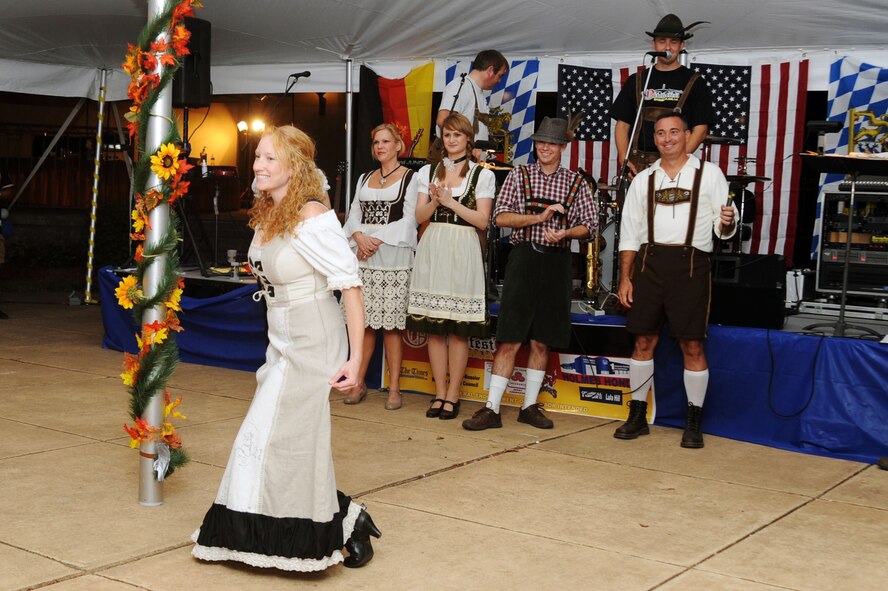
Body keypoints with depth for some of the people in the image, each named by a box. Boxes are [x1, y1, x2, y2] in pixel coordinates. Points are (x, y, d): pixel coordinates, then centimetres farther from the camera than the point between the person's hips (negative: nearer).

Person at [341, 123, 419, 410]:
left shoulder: (410, 178, 3)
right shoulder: (365, 179, 19)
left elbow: (409, 220, -5)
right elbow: (354, 215, 12)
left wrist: (377, 239, -13)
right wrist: (360, 237, -8)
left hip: (394, 259, -4)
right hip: (363, 259, 4)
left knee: (390, 324, -4)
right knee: (363, 322, 4)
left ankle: (394, 388, 1)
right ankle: (359, 383, 11)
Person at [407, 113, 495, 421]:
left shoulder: (482, 175, 5)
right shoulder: (428, 172, 13)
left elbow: (482, 220, -2)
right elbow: (419, 216, 8)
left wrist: (451, 201, -9)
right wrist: (435, 201, -11)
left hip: (463, 253, -3)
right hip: (432, 249, 3)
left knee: (458, 329, -3)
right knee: (434, 327, 3)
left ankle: (452, 395, 6)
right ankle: (439, 393, 12)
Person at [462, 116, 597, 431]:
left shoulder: (576, 183, 9)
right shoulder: (519, 176, 7)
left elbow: (589, 223, 6)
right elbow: (501, 216, -2)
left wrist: (565, 233, -13)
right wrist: (539, 217, -13)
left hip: (556, 263, 2)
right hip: (524, 258, -2)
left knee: (541, 340, 8)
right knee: (509, 339, -5)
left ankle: (530, 406, 18)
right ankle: (492, 409, -2)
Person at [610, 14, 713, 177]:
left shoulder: (694, 83, 9)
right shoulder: (636, 81, 17)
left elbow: (700, 130, 2)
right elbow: (622, 125, 14)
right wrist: (624, 160, -2)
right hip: (637, 165, 2)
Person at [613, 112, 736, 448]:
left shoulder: (709, 174, 7)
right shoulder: (643, 180, 14)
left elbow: (723, 231, 5)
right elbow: (630, 232, 13)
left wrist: (727, 222, -19)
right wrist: (625, 278, 7)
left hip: (689, 263, -3)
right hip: (650, 261, 3)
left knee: (692, 346, -2)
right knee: (644, 341, 6)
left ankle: (694, 423, 9)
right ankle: (638, 416, 17)